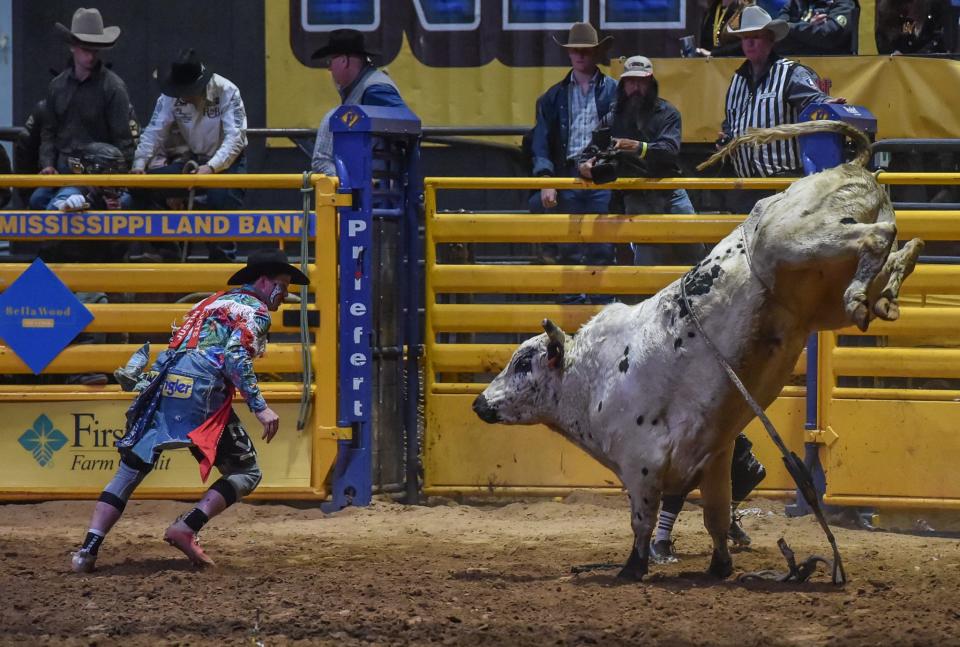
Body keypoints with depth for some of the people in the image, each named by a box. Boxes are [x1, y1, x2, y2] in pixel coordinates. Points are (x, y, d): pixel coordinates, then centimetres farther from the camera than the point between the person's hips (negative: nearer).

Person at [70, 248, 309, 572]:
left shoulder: (213, 302, 29)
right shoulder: (256, 310, 4)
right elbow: (236, 357, -13)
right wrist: (260, 407, -16)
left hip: (162, 388, 7)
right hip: (201, 395, -7)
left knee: (129, 471, 9)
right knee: (247, 473, 5)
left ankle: (89, 548, -4)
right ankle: (186, 527, -12)